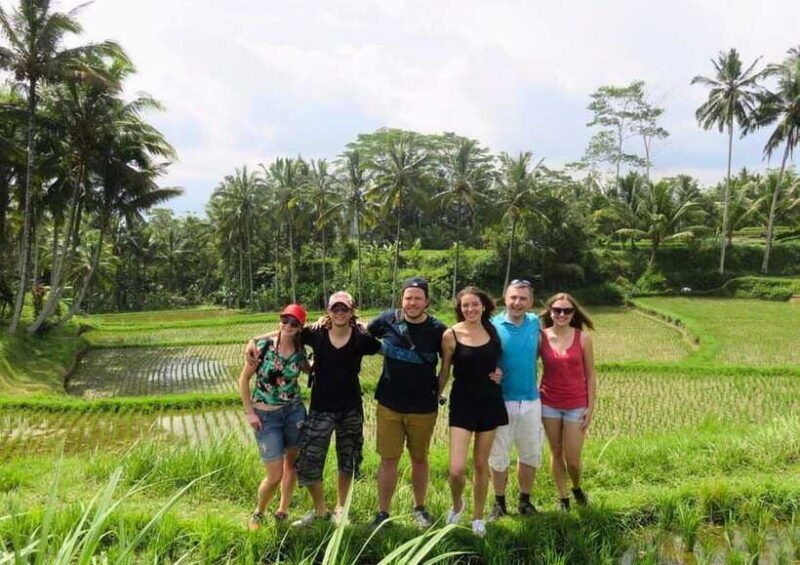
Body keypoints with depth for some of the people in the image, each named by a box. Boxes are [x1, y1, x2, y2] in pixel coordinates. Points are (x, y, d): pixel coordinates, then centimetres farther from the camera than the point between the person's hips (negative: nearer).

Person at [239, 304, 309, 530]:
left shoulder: (299, 352, -2)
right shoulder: (263, 346, -11)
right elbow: (244, 379, -4)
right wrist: (249, 412, -6)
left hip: (294, 411, 4)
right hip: (265, 416, -3)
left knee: (292, 461, 11)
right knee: (275, 475, -2)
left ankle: (282, 512, 33)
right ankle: (257, 514, 27)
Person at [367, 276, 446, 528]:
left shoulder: (437, 329, -10)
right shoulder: (388, 320, -7)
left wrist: (437, 391, 0)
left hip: (423, 408, 0)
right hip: (389, 405, 1)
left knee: (419, 459, 15)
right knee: (388, 459, 6)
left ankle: (420, 508, 35)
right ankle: (383, 512, 22)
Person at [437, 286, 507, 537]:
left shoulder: (493, 331, 1)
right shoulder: (451, 335, -8)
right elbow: (445, 371, 2)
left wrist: (499, 372, -1)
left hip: (490, 402, 3)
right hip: (462, 403, -2)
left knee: (481, 464, 13)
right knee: (456, 470, -10)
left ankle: (478, 516, 33)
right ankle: (457, 504, 23)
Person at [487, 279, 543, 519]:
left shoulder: (535, 323, 3)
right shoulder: (492, 326, -8)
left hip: (531, 402, 3)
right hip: (501, 401, -3)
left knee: (531, 455, 14)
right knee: (499, 457, 7)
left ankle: (525, 500, 34)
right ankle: (499, 503, 27)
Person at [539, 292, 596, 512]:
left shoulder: (583, 337, -6)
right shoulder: (541, 337, -5)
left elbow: (590, 375, -1)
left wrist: (591, 406, -3)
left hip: (576, 405, -1)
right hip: (549, 404, 1)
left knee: (572, 459, 3)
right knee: (556, 453, 12)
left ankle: (577, 488, 35)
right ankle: (563, 498, 32)